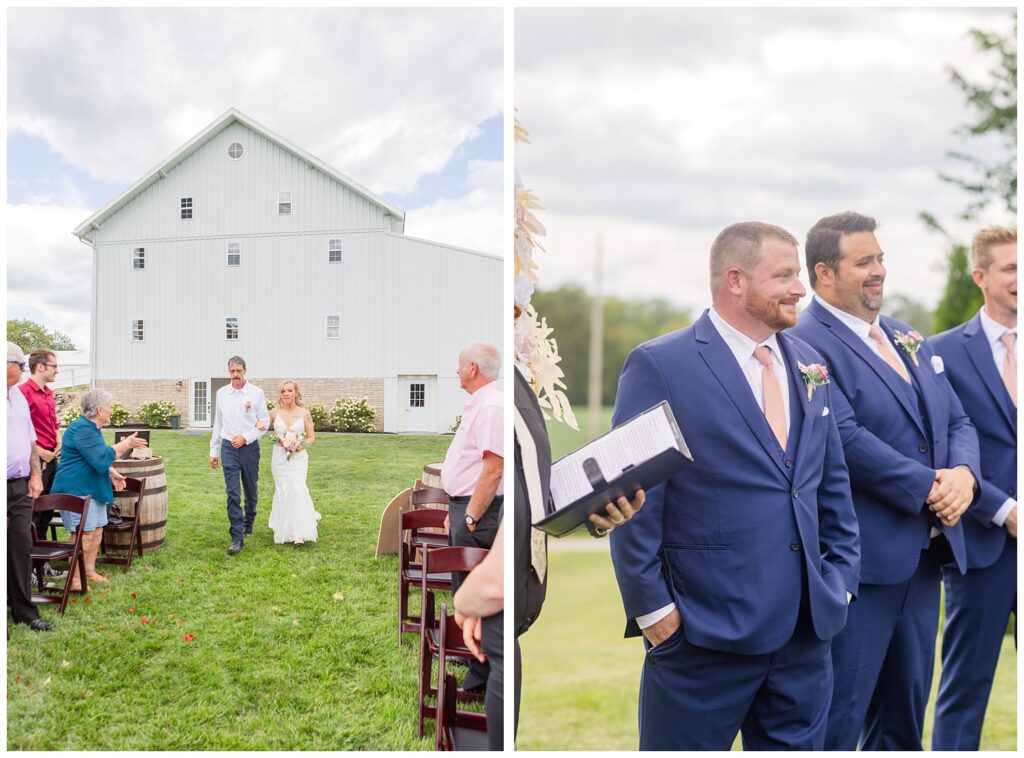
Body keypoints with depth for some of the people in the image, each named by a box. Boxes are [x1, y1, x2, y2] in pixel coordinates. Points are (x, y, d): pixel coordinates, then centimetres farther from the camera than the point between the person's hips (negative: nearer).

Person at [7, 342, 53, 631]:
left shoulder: (18, 396, 14)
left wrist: (36, 474, 11)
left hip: (20, 487, 7)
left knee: (21, 548, 10)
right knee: (10, 550, -2)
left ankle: (23, 611, 18)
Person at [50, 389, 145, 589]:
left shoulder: (91, 427, 14)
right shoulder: (82, 429, -20)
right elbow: (102, 458, -25)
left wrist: (112, 473, 12)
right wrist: (126, 445, -16)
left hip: (92, 489, 11)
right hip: (76, 490, -11)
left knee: (97, 530, 13)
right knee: (84, 534, -12)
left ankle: (89, 570, 25)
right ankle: (74, 580, -6)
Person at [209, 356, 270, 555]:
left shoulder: (256, 393, -3)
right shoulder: (222, 393, 6)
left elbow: (265, 422, -1)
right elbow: (218, 424, 12)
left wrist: (246, 438, -12)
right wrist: (214, 451, 12)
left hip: (250, 447, -1)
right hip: (228, 448, 1)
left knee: (251, 490, 14)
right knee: (232, 494, -8)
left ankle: (248, 521, 40)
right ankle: (237, 538, -9)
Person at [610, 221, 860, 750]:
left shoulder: (809, 367, 11)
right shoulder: (659, 366, -10)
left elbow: (833, 485, 17)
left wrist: (841, 577, 10)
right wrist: (652, 607, -11)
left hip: (808, 629, 6)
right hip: (705, 632, -6)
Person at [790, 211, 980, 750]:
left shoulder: (905, 338, 15)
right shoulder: (807, 344, -13)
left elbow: (957, 420, 14)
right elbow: (847, 440, -21)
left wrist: (963, 473, -7)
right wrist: (931, 489, -16)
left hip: (924, 554, 8)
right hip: (862, 559, -8)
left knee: (904, 716, 17)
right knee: (838, 720, 0)